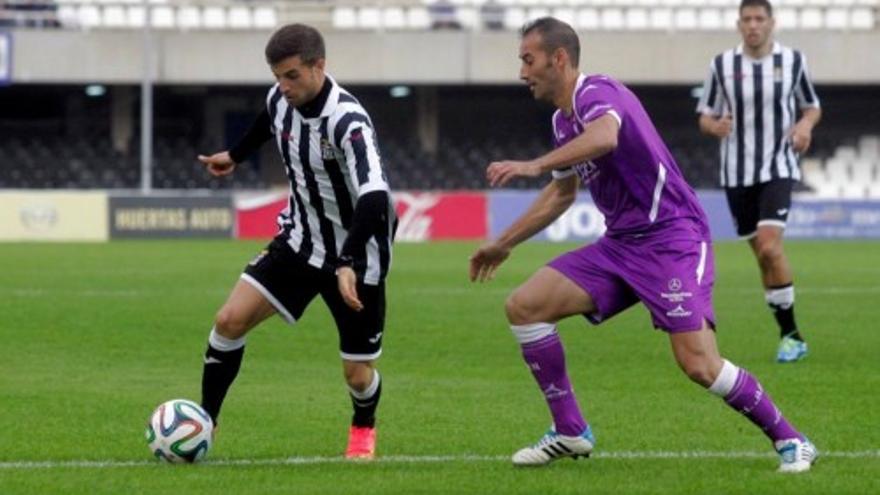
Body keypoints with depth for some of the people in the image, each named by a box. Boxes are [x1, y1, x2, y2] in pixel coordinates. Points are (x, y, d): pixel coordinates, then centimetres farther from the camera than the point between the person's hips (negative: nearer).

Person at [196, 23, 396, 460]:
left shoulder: (347, 122, -30)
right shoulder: (281, 100, -8)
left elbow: (373, 199, -42)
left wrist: (346, 264, -52)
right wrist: (235, 156, 34)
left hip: (355, 258, -6)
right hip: (301, 240, 6)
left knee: (358, 373, 1)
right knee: (230, 320, -10)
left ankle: (363, 429, 36)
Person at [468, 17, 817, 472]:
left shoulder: (597, 93, -15)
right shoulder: (562, 121, 13)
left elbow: (604, 137, -40)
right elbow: (562, 192, 30)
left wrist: (535, 165, -46)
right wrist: (504, 243, 32)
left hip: (671, 239, -9)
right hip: (619, 245, 9)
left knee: (699, 364, -20)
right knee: (523, 306, -4)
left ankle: (789, 440, -1)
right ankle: (570, 433, 3)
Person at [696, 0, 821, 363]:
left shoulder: (793, 61, 0)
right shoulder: (722, 65, 1)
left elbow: (812, 107, 12)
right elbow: (705, 117, 7)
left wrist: (805, 125, -10)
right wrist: (715, 126, -17)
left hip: (778, 169, -2)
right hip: (737, 174, 2)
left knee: (770, 247, -19)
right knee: (762, 256, 5)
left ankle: (790, 337, -10)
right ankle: (790, 336, 16)